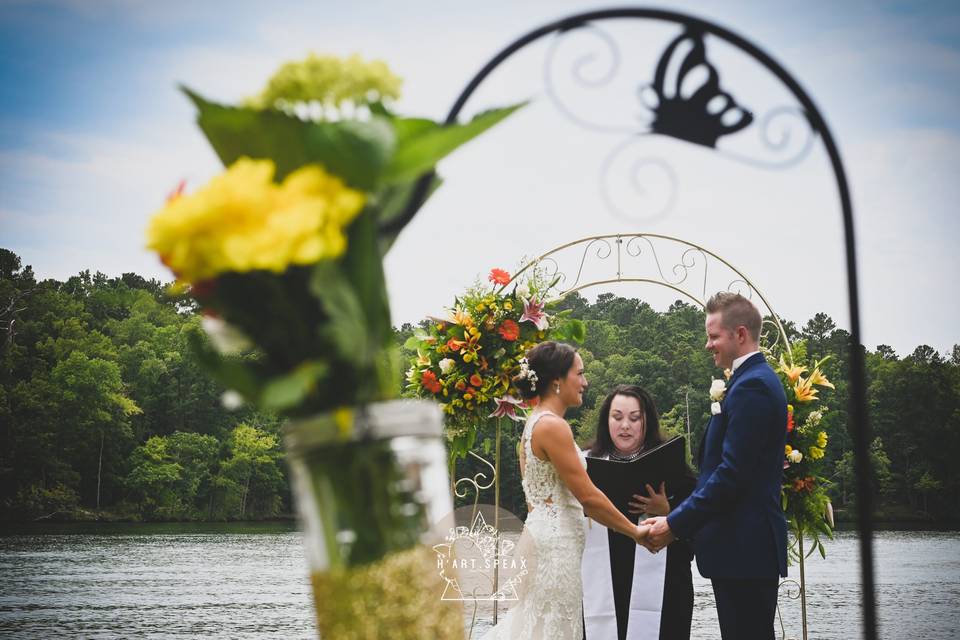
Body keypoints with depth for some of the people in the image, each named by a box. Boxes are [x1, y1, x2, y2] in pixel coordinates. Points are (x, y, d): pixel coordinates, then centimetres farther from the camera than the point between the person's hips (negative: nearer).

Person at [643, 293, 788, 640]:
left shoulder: (751, 386, -15)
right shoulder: (755, 379, 17)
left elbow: (731, 474, -21)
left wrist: (675, 524, -16)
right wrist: (678, 518, 13)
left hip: (743, 548, -10)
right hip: (749, 546, 10)